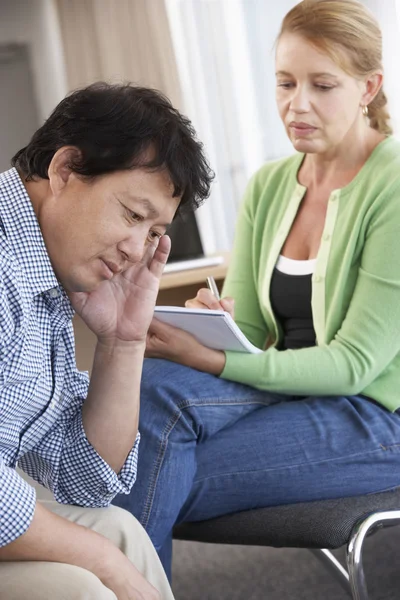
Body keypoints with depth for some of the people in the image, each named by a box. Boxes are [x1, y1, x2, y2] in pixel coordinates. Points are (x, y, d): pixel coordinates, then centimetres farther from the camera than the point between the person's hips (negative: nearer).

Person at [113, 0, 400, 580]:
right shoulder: (269, 184, 8)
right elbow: (245, 328, 6)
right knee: (152, 387, -26)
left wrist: (213, 360, -29)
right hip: (289, 389, 6)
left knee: (162, 483, -26)